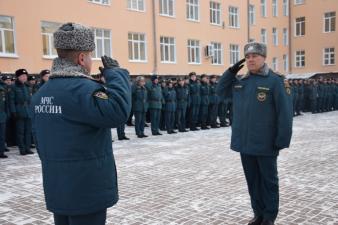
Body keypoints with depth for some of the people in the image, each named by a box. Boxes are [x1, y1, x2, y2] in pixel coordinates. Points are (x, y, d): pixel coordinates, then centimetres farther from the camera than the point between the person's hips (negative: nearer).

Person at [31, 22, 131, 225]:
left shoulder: (43, 92, 8)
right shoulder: (81, 88, -20)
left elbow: (41, 142, 15)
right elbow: (118, 111, -35)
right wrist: (115, 73, -20)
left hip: (57, 189, 9)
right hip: (87, 189, -8)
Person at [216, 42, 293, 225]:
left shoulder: (275, 81, -10)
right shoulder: (240, 81, 8)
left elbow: (284, 113, -12)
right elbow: (221, 91, 18)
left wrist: (282, 141, -15)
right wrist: (231, 71, 3)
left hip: (266, 144, -5)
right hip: (245, 142, 6)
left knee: (268, 181, 9)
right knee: (252, 180, 15)